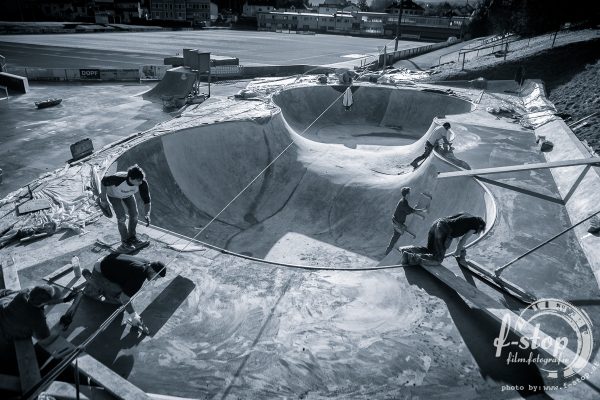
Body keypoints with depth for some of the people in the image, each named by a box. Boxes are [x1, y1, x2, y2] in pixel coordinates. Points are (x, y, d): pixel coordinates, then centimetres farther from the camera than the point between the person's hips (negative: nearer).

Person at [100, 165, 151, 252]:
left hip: (128, 194, 4)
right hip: (114, 194, -4)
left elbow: (146, 200, -29)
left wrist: (147, 215, -45)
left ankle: (132, 238, 26)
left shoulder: (142, 183, -37)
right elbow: (104, 181, -24)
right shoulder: (119, 179, -46)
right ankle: (125, 243, 5)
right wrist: (104, 199, -16)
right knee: (122, 218, -12)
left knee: (134, 214, 3)